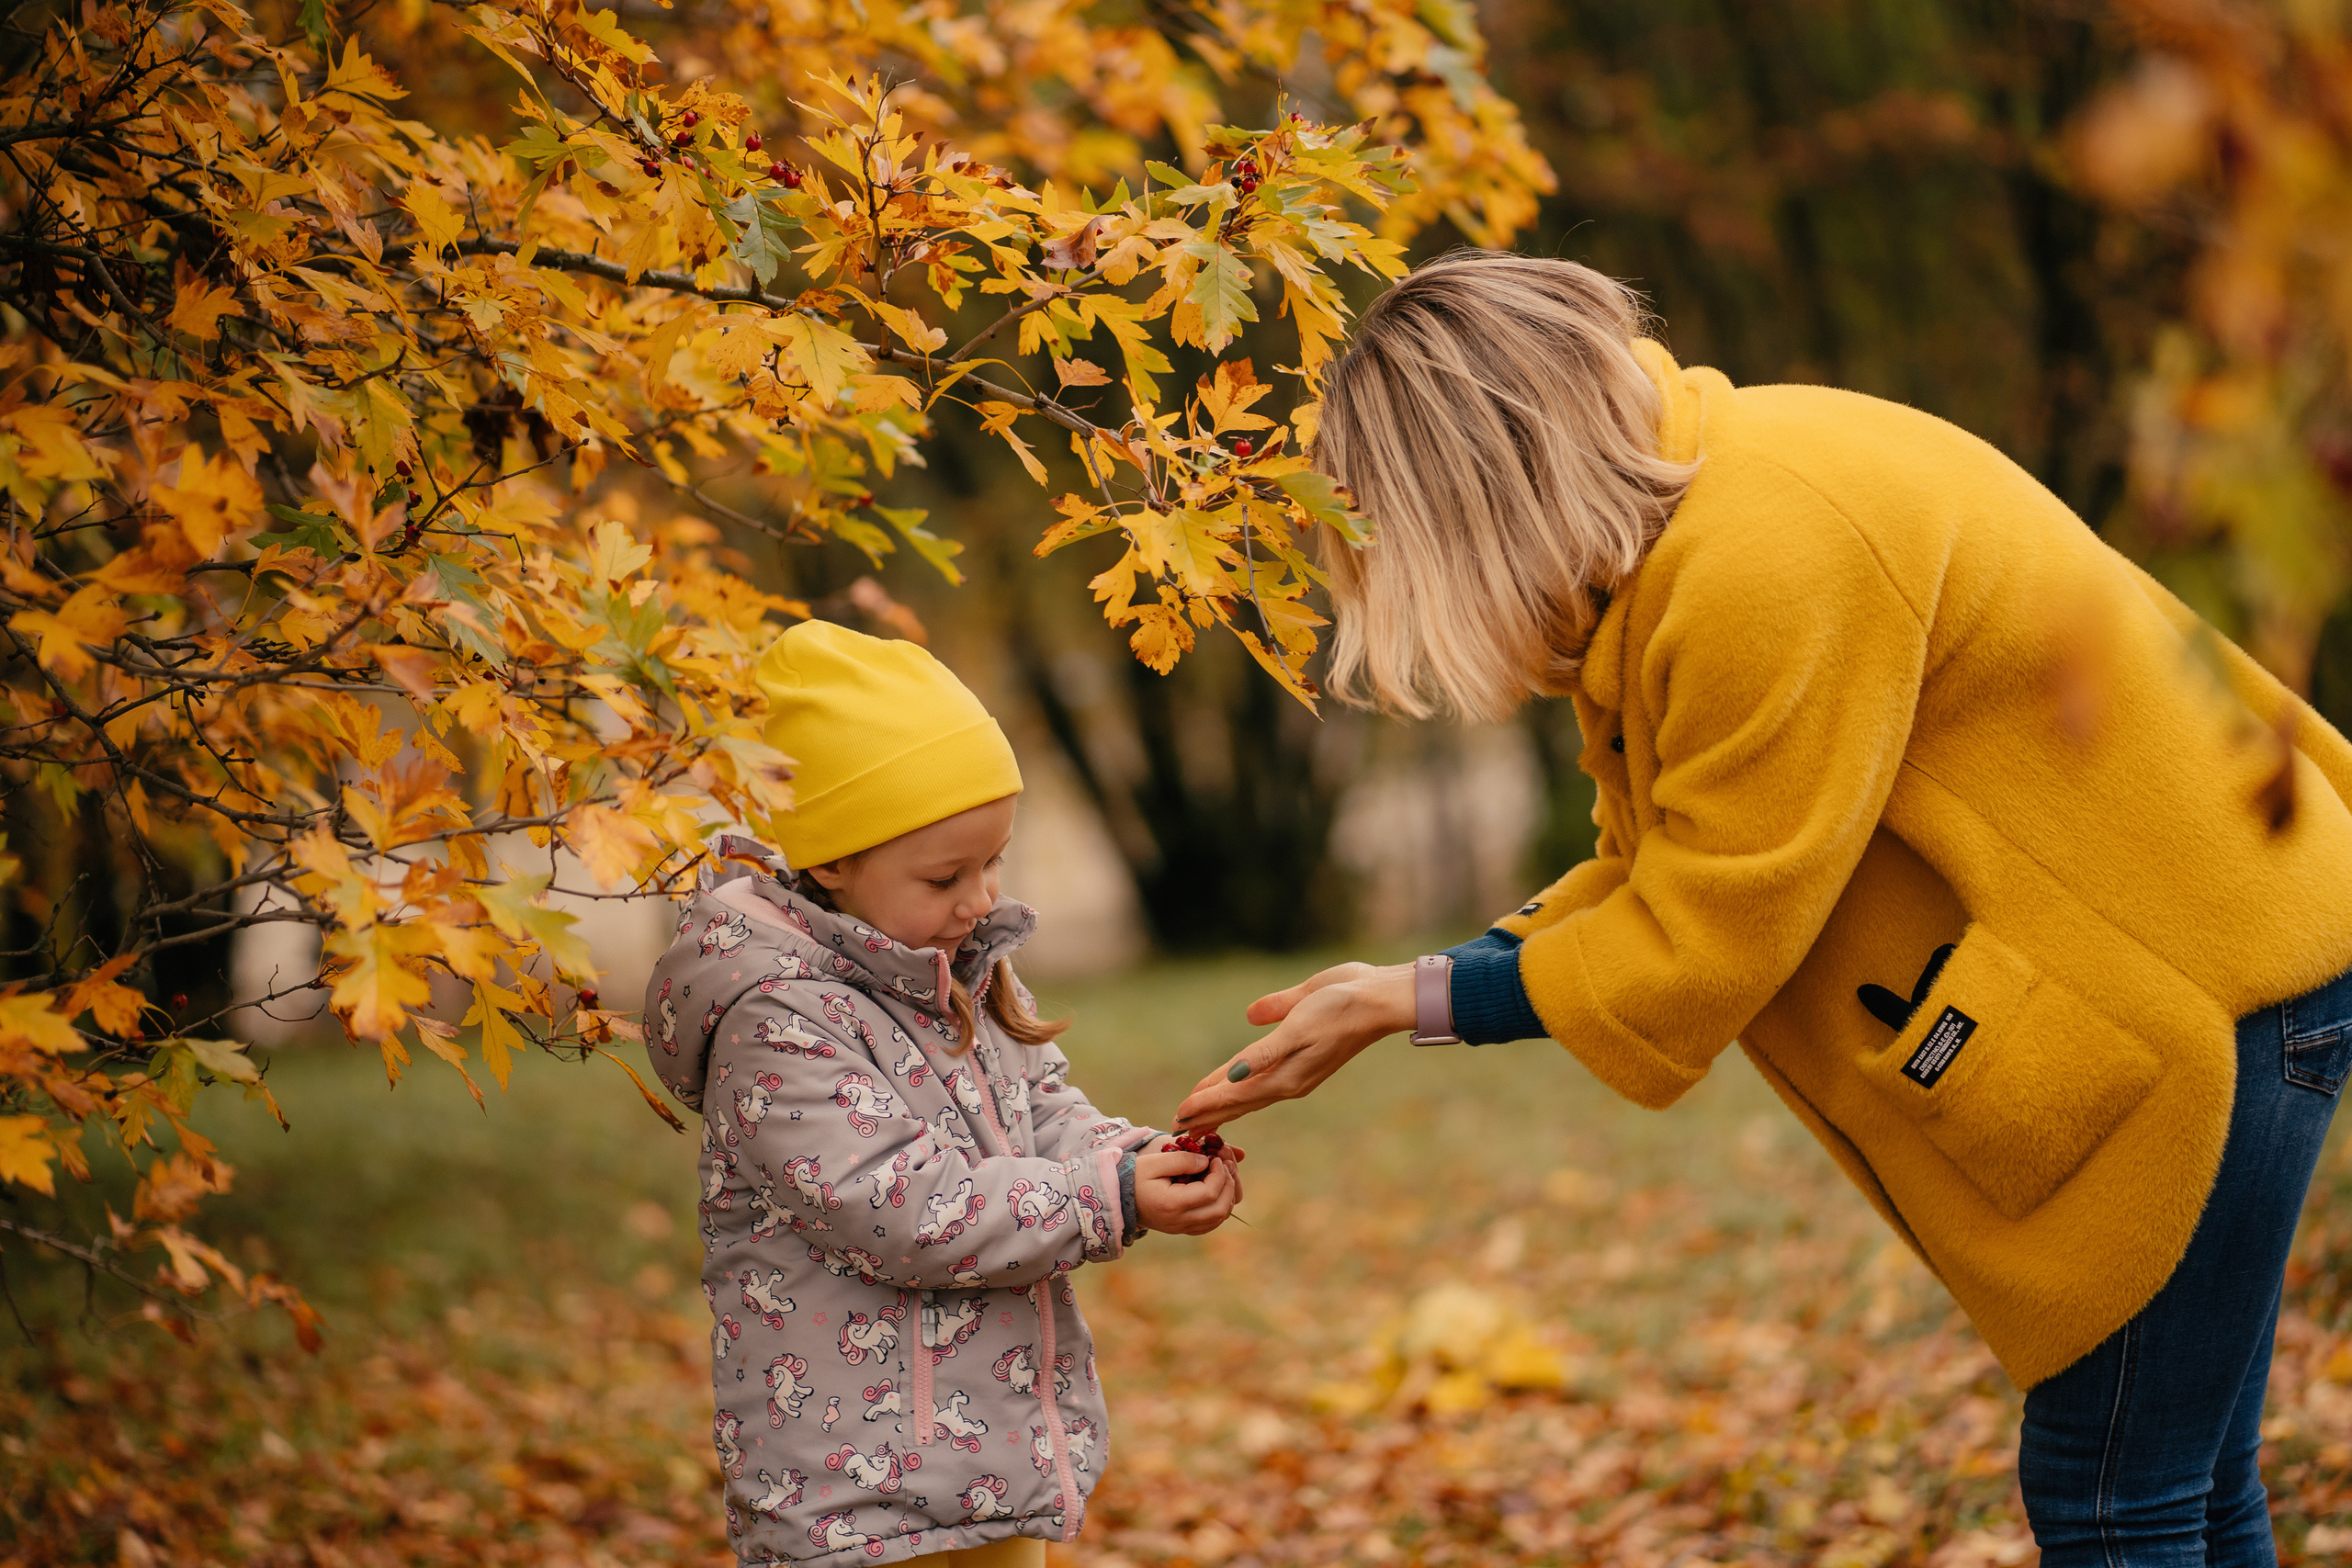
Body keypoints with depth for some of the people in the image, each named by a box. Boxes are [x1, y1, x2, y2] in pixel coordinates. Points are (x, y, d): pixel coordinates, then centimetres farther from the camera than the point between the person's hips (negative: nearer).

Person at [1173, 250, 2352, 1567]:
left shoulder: (1769, 562, -27)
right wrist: (1395, 996, -4)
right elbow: (1656, 884, 7)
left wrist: (1411, 999, -12)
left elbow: (1698, 949, -22)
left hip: (2213, 967, -10)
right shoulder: (1671, 531, 4)